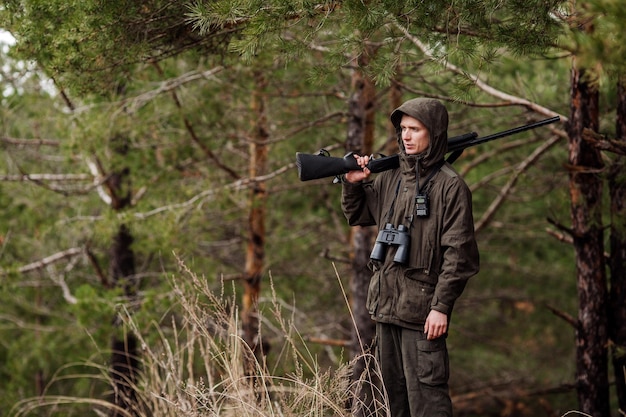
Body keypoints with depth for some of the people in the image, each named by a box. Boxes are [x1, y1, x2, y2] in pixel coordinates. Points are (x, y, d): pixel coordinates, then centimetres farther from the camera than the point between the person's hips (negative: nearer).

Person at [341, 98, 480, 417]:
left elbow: (459, 253, -12)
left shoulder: (450, 186, -9)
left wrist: (441, 306, -16)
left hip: (422, 310, -7)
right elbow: (357, 214, 25)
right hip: (387, 305, 8)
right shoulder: (391, 178, 11)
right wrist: (352, 184, 5)